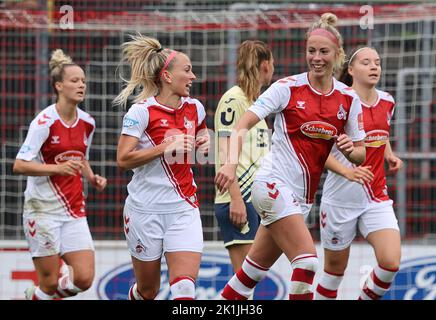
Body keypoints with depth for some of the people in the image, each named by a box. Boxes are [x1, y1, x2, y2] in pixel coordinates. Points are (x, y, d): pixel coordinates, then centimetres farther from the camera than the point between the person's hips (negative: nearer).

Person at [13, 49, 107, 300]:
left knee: (84, 278, -4)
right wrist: (57, 168, -26)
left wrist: (92, 178, 5)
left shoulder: (87, 123, 7)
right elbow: (19, 165, -16)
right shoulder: (45, 121, -13)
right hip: (43, 209, -6)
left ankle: (36, 296, 22)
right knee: (50, 282, -5)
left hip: (75, 211, 6)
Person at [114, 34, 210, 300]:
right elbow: (123, 159, -17)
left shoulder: (194, 108, 6)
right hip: (146, 210, -3)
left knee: (185, 285, -15)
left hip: (184, 209, 3)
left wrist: (204, 141, 5)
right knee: (148, 290, 9)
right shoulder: (141, 111, -10)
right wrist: (166, 147, -22)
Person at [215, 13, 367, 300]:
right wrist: (231, 163, -28)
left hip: (302, 197, 6)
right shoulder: (288, 88, -8)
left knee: (254, 271, 10)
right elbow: (242, 126, -12)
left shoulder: (348, 99, 5)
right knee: (307, 262, -19)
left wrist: (350, 149, -13)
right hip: (275, 185, -6)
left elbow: (360, 155, 11)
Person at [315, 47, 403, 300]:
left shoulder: (387, 102, 6)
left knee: (391, 262, -15)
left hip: (377, 198, 4)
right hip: (341, 197, -4)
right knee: (335, 270, 7)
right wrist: (347, 172, -26)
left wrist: (390, 156, 8)